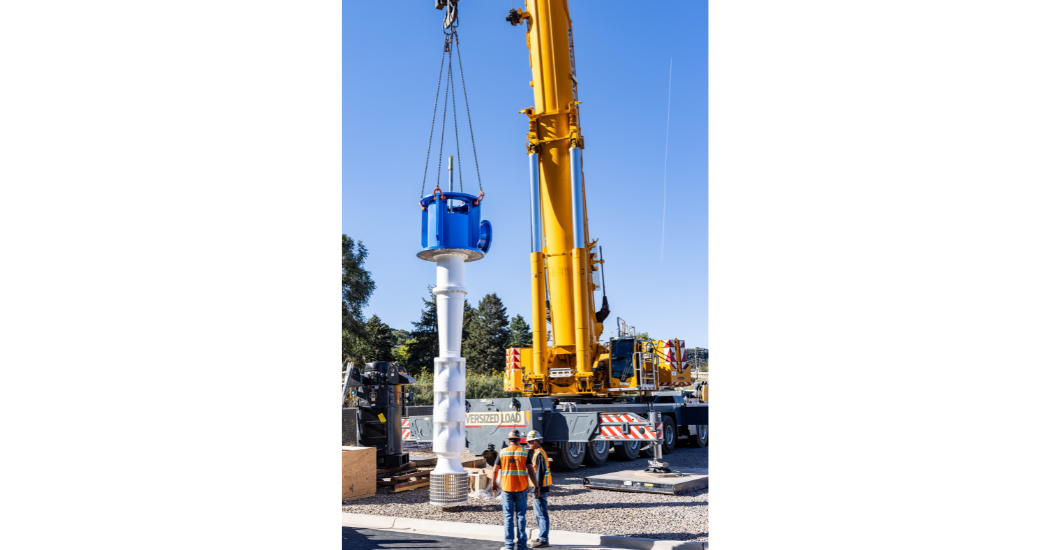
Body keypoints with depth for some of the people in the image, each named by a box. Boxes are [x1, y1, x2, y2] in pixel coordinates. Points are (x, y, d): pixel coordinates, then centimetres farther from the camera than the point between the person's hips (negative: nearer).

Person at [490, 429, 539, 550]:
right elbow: (530, 471, -6)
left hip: (506, 488, 0)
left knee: (508, 516, 5)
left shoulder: (502, 452, 0)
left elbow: (495, 470, 2)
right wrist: (536, 487, 1)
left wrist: (493, 484, 18)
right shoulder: (524, 453, -2)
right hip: (521, 488, 0)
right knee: (520, 515, 8)